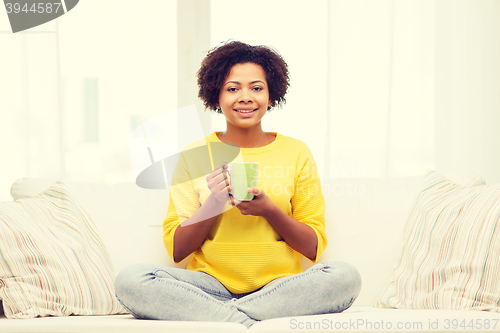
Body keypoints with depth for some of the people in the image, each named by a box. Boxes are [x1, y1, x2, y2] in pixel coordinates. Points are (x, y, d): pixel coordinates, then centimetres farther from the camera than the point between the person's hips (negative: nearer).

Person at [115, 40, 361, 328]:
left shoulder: (296, 153, 8)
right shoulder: (194, 155, 8)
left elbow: (313, 248, 4)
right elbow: (176, 249, 3)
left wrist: (269, 210, -13)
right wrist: (213, 202, -14)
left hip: (278, 286, 1)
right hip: (211, 282, 0)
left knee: (346, 276, -30)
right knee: (130, 280, -27)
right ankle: (249, 323, -25)